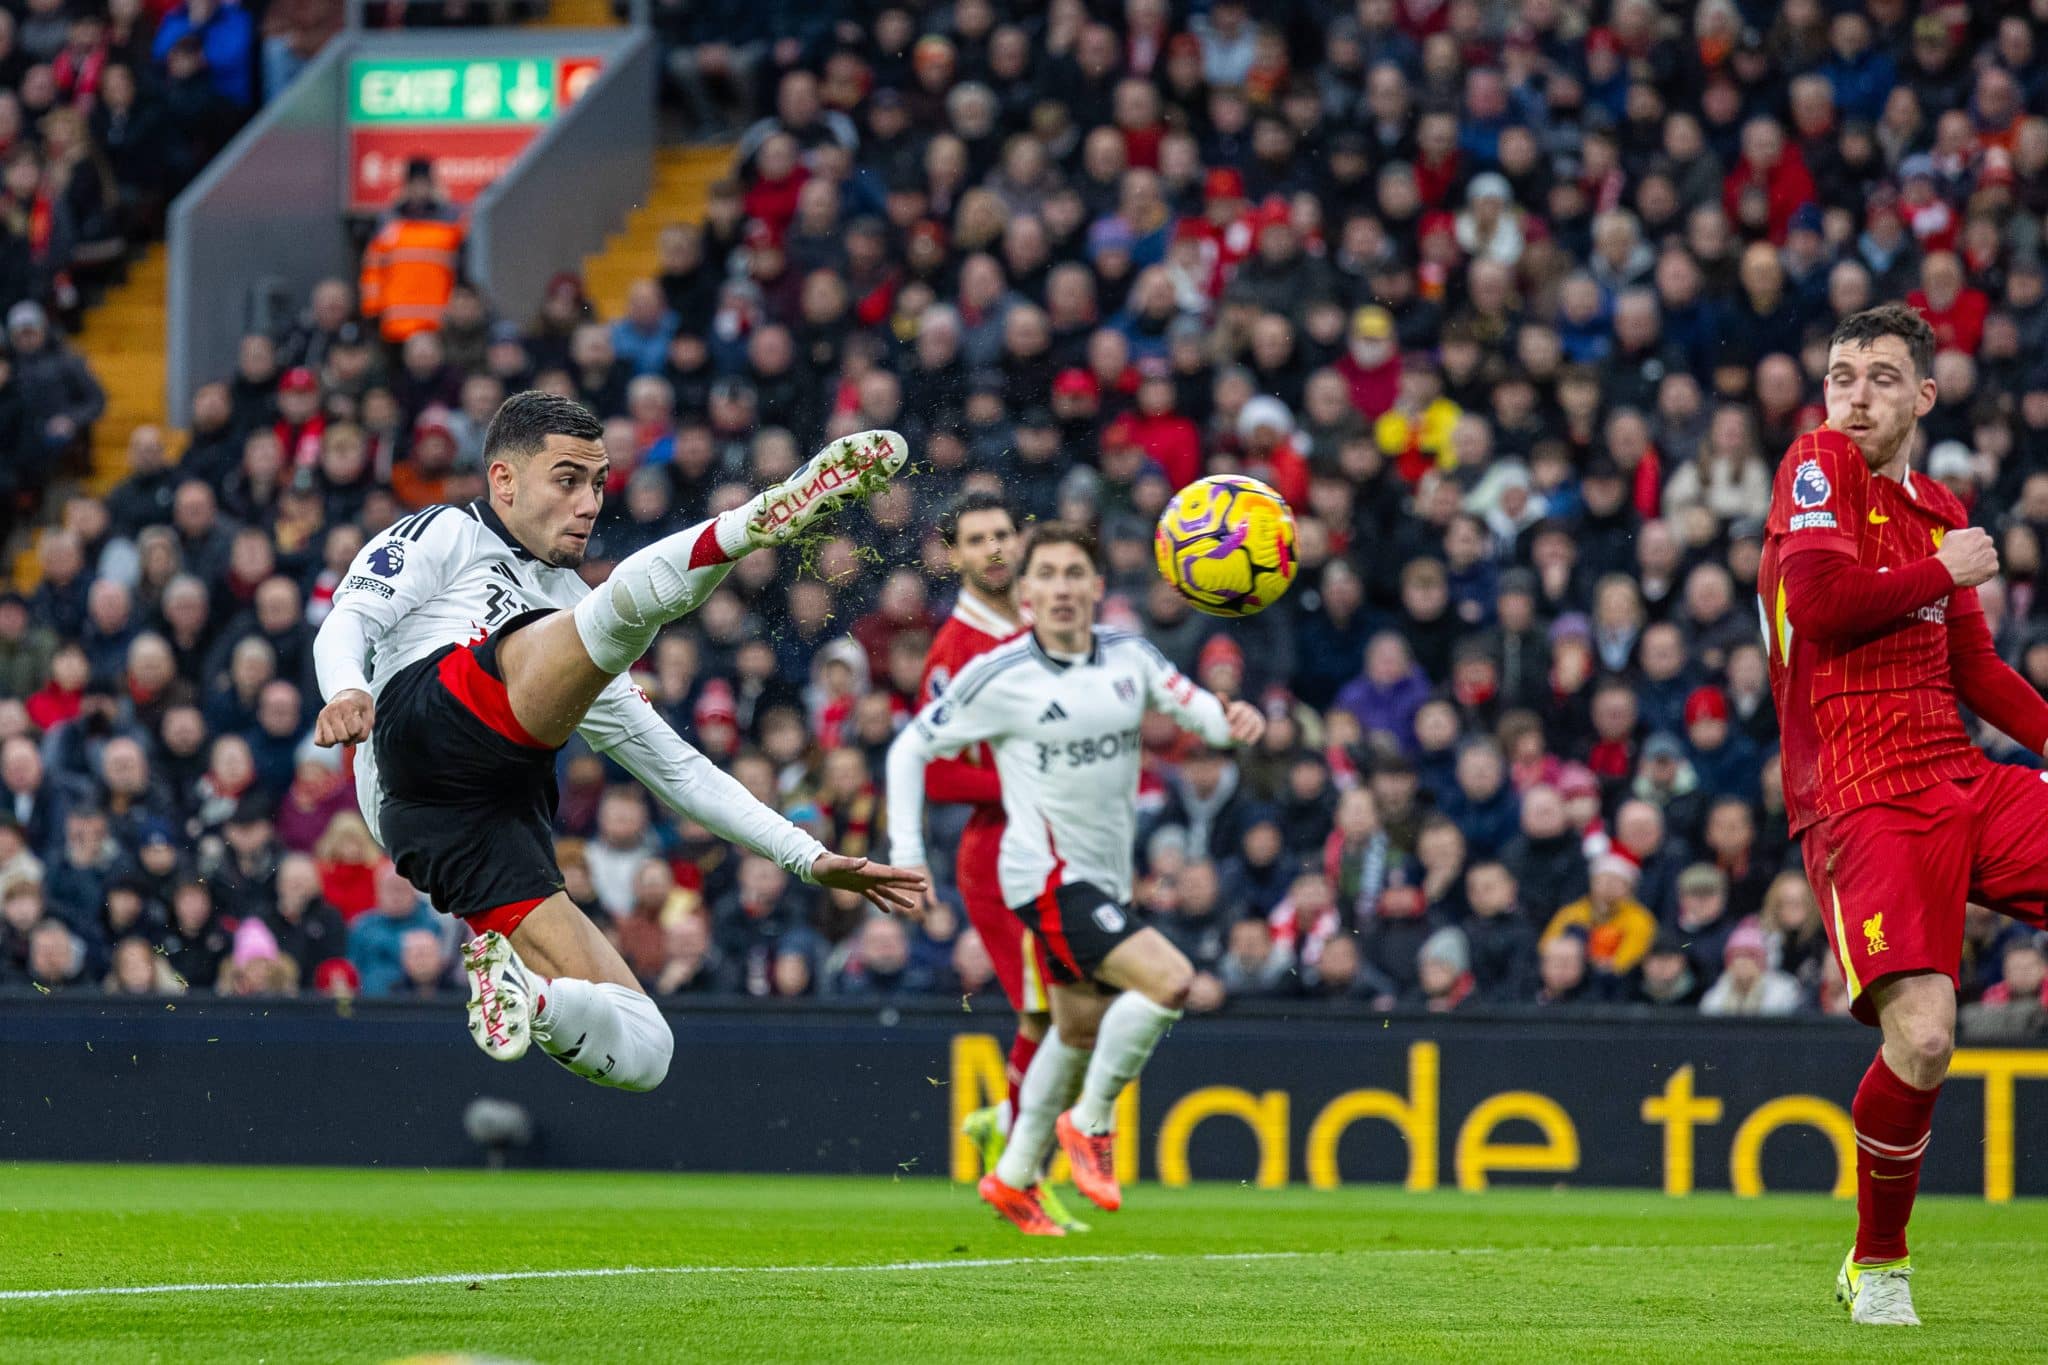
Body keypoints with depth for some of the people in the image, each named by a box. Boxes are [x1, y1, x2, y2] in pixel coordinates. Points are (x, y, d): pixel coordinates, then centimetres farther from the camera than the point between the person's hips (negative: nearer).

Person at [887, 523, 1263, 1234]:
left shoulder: (1128, 657, 2)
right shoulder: (999, 676, -11)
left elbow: (1197, 708, -1)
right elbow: (911, 748, -3)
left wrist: (1235, 719, -25)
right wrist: (907, 853, -10)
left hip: (1106, 878, 7)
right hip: (1049, 875, -7)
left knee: (1080, 1029, 18)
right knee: (1168, 979, -22)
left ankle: (1013, 1177, 34)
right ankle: (1089, 1122, -6)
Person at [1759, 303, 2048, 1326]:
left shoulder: (1940, 512, 17)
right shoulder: (1818, 466, 0)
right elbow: (1815, 599, -17)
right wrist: (1944, 571, -6)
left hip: (1964, 781, 7)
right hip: (1861, 805, -7)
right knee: (1922, 1040, -20)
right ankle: (1876, 1267, 3)